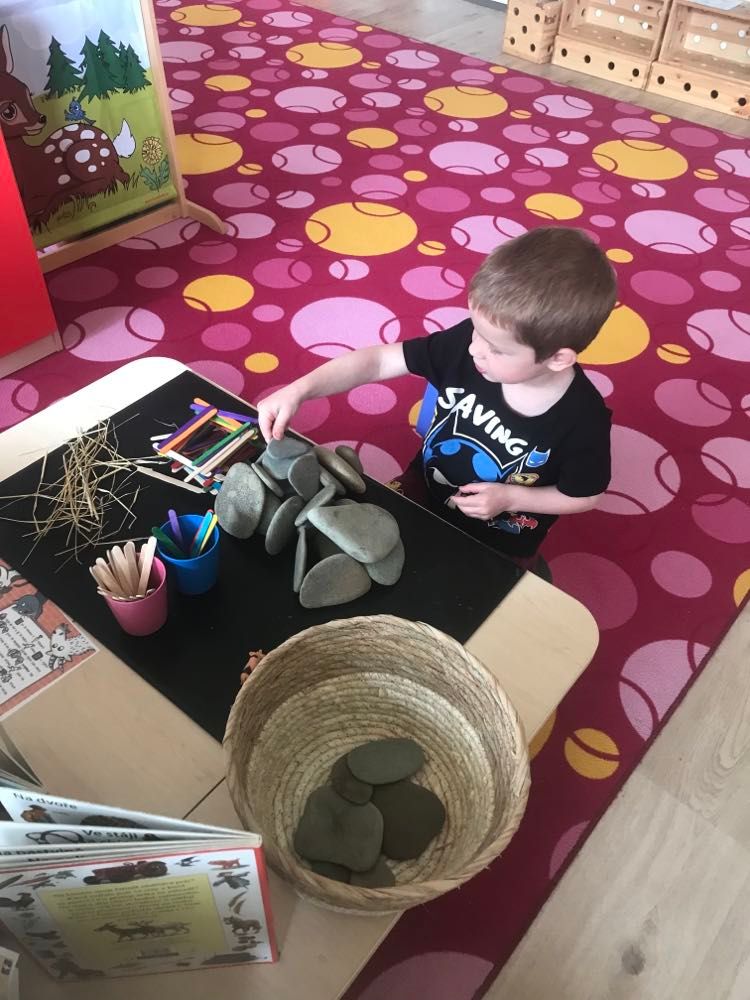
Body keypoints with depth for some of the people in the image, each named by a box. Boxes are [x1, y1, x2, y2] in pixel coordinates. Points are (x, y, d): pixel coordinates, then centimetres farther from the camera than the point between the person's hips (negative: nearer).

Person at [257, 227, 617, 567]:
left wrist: (510, 498, -25)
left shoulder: (582, 420, -31)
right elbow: (378, 360, -22)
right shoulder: (466, 343, -26)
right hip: (424, 492, 3)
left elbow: (584, 496, -13)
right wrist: (299, 390, -33)